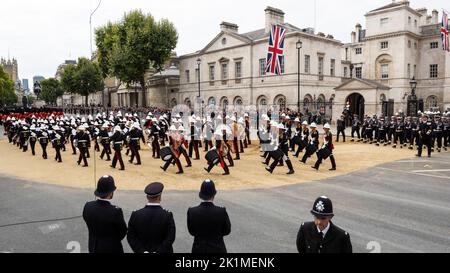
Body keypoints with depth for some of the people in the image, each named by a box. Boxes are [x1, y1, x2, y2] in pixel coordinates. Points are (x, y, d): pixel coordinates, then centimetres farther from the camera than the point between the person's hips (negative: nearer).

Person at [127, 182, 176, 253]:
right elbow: (170, 238, -17)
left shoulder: (136, 215, -8)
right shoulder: (167, 215, -14)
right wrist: (158, 251, -15)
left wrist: (142, 251, -9)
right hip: (163, 251, -2)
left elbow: (131, 237, -7)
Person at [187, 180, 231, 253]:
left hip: (199, 250, 1)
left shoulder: (192, 212, -15)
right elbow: (227, 231, -3)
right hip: (217, 250, -1)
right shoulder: (221, 212, -18)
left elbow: (192, 232, 0)